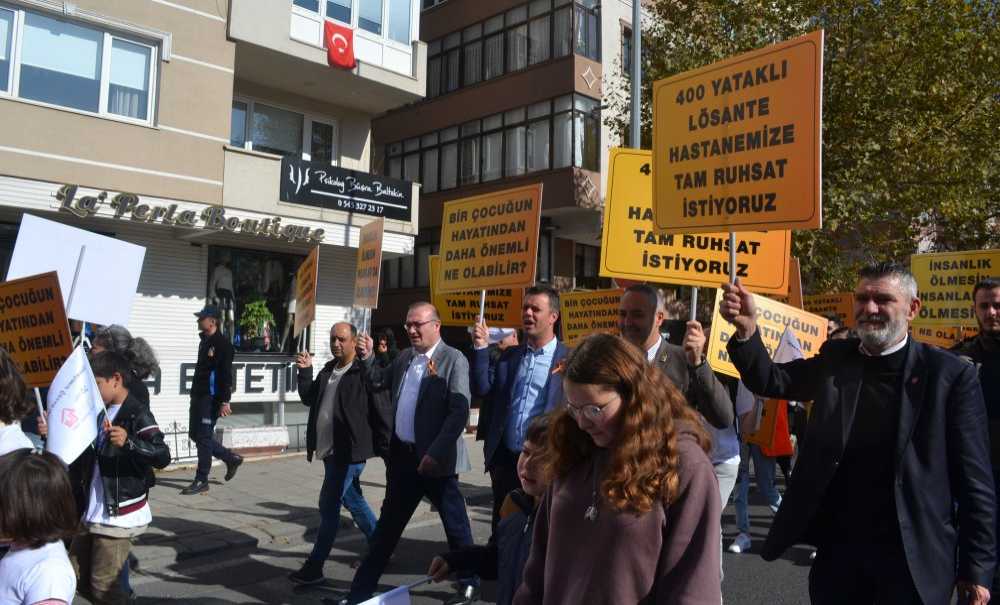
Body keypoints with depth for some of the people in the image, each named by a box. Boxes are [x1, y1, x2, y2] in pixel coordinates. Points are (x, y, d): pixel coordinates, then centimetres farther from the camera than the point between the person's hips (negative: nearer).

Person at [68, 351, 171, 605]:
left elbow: (162, 457, -29)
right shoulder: (100, 414, 12)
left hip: (119, 515, -9)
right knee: (78, 577, 17)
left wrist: (129, 442, -44)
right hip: (92, 513, 9)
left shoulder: (137, 415, -16)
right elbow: (83, 457, 25)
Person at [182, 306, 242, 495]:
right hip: (198, 395, 10)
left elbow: (226, 374, -18)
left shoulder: (222, 344, -13)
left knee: (203, 437, -5)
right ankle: (231, 459, 26)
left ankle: (201, 481, 4)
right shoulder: (205, 341, 16)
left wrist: (225, 401, -22)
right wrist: (194, 393, 20)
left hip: (211, 398, -10)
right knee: (195, 435, 13)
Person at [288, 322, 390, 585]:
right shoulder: (328, 369, 12)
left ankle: (315, 566, 5)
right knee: (353, 501, 19)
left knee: (328, 505, -4)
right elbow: (309, 398, 16)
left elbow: (380, 412, -14)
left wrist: (386, 450, -14)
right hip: (330, 450, 9)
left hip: (349, 451, -9)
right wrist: (305, 371, 4)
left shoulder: (364, 372, -14)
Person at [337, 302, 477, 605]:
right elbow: (380, 382, 22)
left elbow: (460, 412, -19)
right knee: (387, 525, 17)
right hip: (403, 455, 6)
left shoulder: (453, 360, -13)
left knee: (455, 525, 10)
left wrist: (435, 453, -24)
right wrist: (368, 358, 5)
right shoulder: (404, 358, 9)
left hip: (435, 459, -6)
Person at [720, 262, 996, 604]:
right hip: (837, 547, 3)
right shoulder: (834, 360, 3)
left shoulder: (949, 374, -7)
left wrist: (977, 568, -6)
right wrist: (747, 330, -26)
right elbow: (770, 381, -7)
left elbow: (974, 480, -6)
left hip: (913, 557, -3)